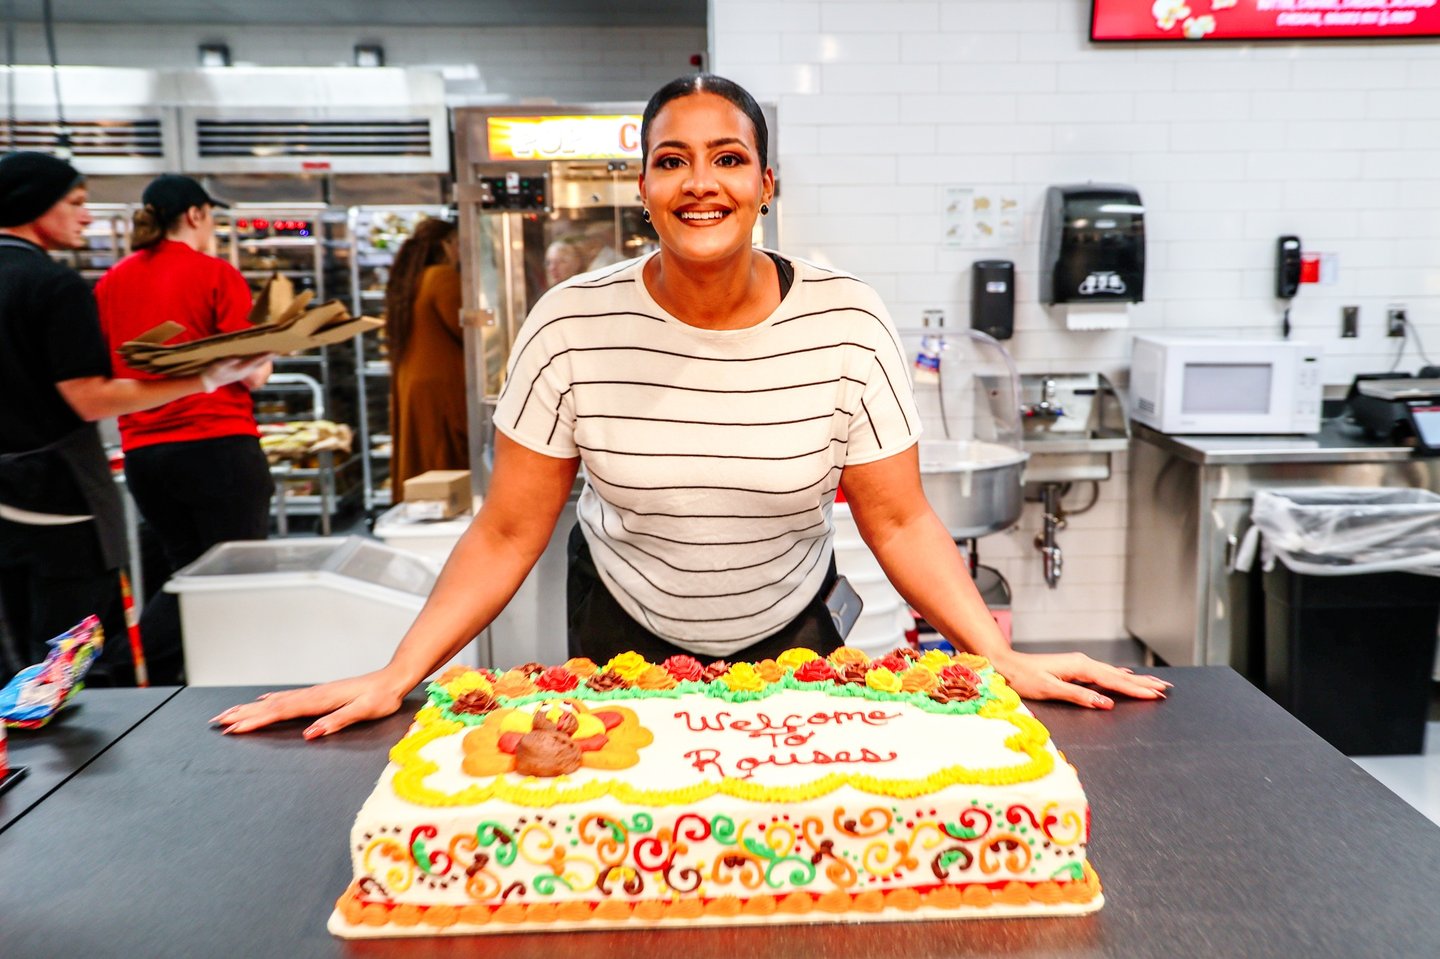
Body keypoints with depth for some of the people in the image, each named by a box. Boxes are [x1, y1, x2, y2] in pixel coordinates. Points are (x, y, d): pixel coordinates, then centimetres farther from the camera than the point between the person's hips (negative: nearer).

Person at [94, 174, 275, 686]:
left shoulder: (110, 284, 9)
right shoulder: (216, 275, -6)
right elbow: (249, 374, -9)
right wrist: (268, 356, 11)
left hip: (141, 451, 6)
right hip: (216, 445, -5)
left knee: (187, 571, 20)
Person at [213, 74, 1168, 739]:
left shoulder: (849, 323, -18)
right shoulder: (572, 325, -19)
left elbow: (900, 522, -12)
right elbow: (507, 534, -13)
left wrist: (1003, 657, -21)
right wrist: (392, 679, -20)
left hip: (793, 631, 0)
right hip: (623, 630, 1)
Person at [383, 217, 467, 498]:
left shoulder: (406, 280, 14)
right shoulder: (444, 277, -11)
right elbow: (467, 330, -14)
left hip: (409, 386, 9)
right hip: (445, 387, -9)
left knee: (422, 467, 11)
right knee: (456, 464, -5)